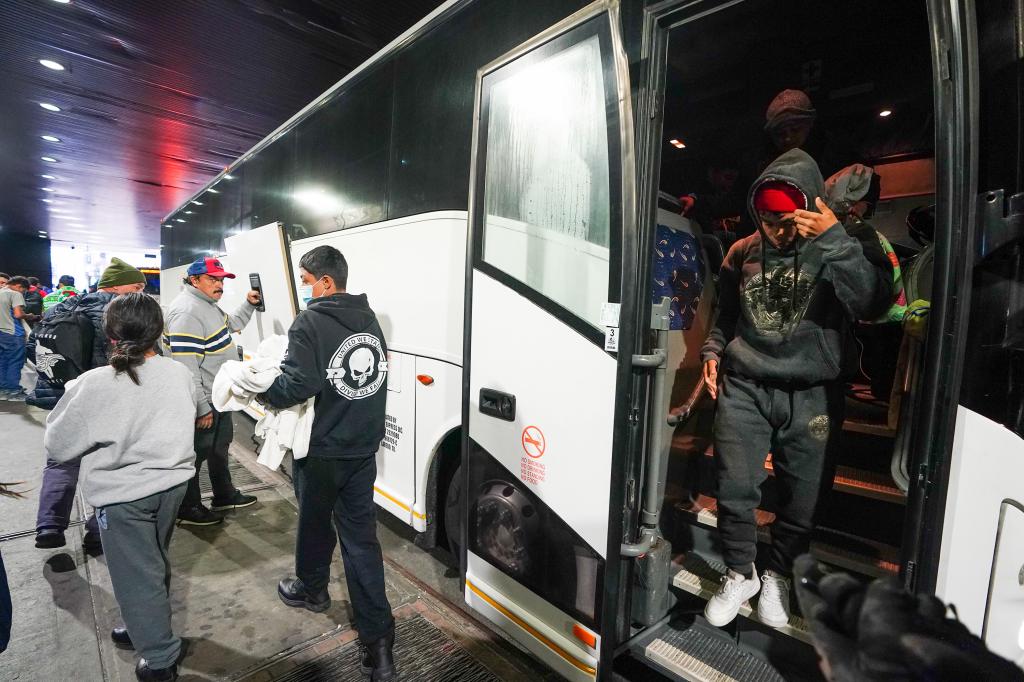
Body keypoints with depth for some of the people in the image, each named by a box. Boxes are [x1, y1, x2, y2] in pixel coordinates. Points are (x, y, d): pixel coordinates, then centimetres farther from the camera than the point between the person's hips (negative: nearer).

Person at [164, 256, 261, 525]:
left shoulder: (208, 305, 8)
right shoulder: (187, 311, -24)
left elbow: (232, 325, 27)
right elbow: (186, 368, -28)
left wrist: (248, 304, 10)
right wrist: (201, 409, -26)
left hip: (219, 396, 10)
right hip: (203, 402, -10)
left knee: (220, 445, 22)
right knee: (195, 454, 7)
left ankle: (224, 495, 39)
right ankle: (188, 509, 25)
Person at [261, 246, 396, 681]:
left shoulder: (311, 322, -17)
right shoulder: (370, 320, 5)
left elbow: (297, 385, -23)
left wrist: (260, 391, -5)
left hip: (322, 450, -5)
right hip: (363, 449, 5)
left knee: (315, 523, 21)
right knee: (361, 537, 8)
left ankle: (312, 589, 48)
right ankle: (378, 642, 10)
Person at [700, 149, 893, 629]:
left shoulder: (846, 247, 0)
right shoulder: (742, 252, 8)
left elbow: (873, 304, -20)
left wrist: (834, 238, -27)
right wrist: (713, 351, 6)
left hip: (811, 396, -1)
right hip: (744, 388, 2)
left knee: (801, 498, 8)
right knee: (735, 489, 0)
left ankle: (777, 575, 35)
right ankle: (739, 574, 26)